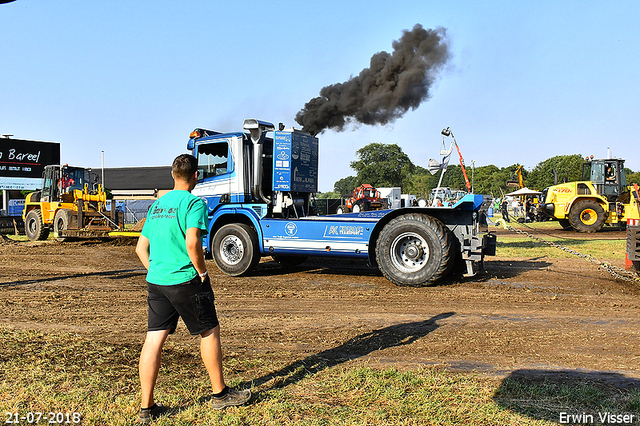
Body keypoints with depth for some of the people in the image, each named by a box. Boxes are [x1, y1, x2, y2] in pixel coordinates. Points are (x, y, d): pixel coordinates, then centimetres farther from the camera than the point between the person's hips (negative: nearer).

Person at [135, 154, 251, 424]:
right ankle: (220, 394, 22)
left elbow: (141, 247, 16)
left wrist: (155, 271, 16)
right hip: (185, 281, -7)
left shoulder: (158, 204, 14)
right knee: (209, 332, 9)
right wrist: (202, 272, -10)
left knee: (153, 340, 7)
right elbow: (192, 242, -23)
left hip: (155, 281, 7)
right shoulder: (194, 203, -9)